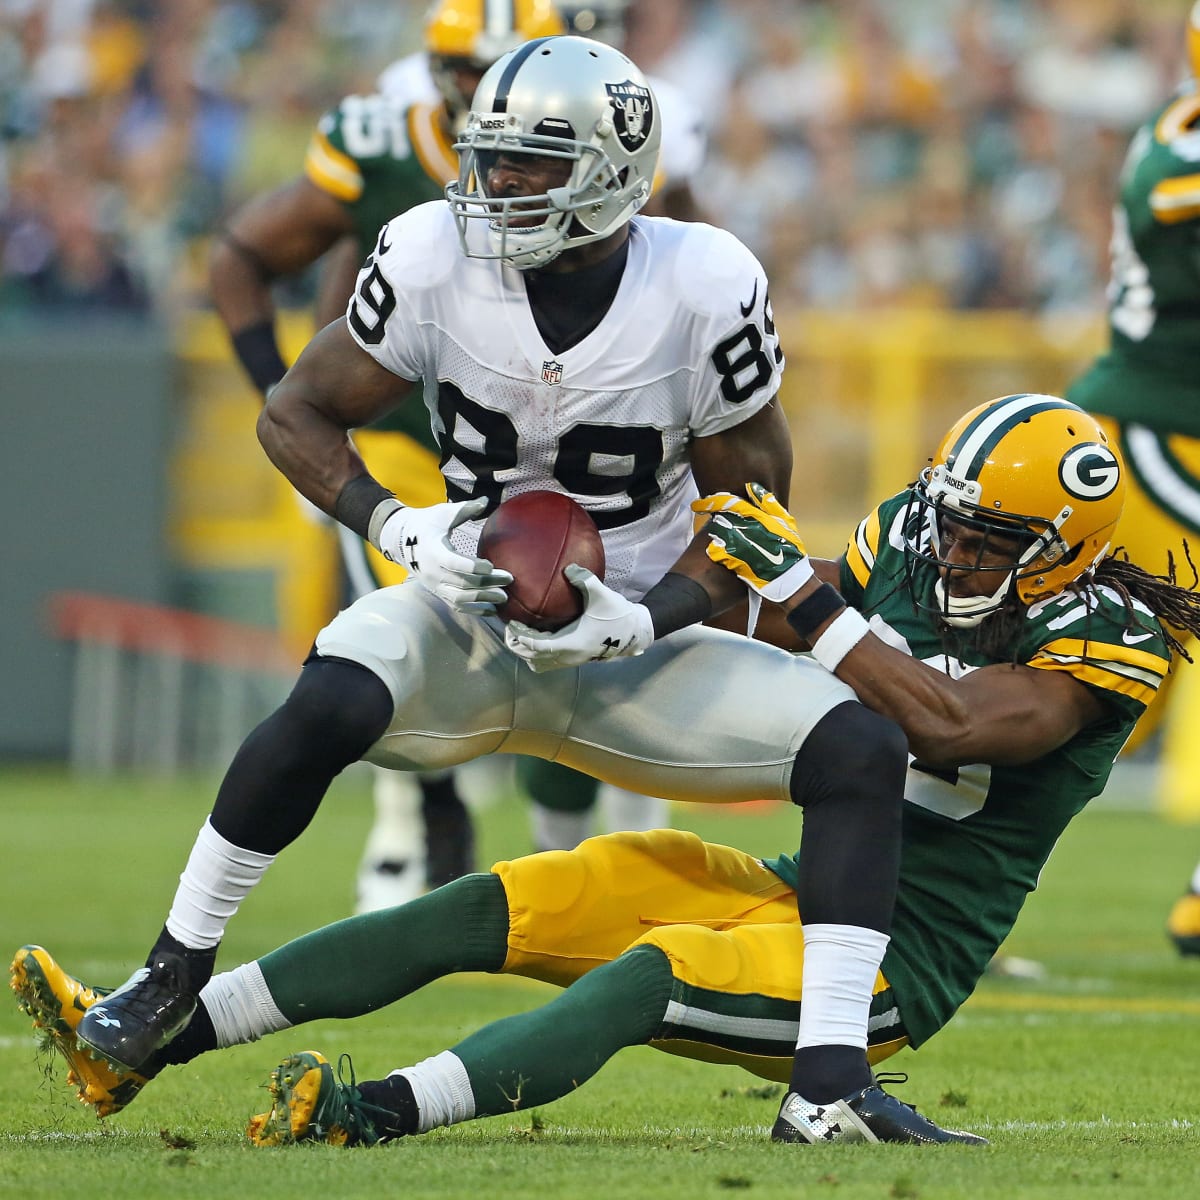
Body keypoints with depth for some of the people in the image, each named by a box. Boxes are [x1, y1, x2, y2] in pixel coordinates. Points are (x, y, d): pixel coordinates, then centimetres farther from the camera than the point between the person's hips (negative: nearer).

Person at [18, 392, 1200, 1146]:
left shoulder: (1101, 646, -16)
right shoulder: (909, 538, 5)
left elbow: (946, 726, -31)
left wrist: (802, 586, -33)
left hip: (901, 965, -7)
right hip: (802, 890, 7)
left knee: (654, 972, -34)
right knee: (483, 910, -8)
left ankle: (371, 1116, -53)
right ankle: (142, 1044, -13)